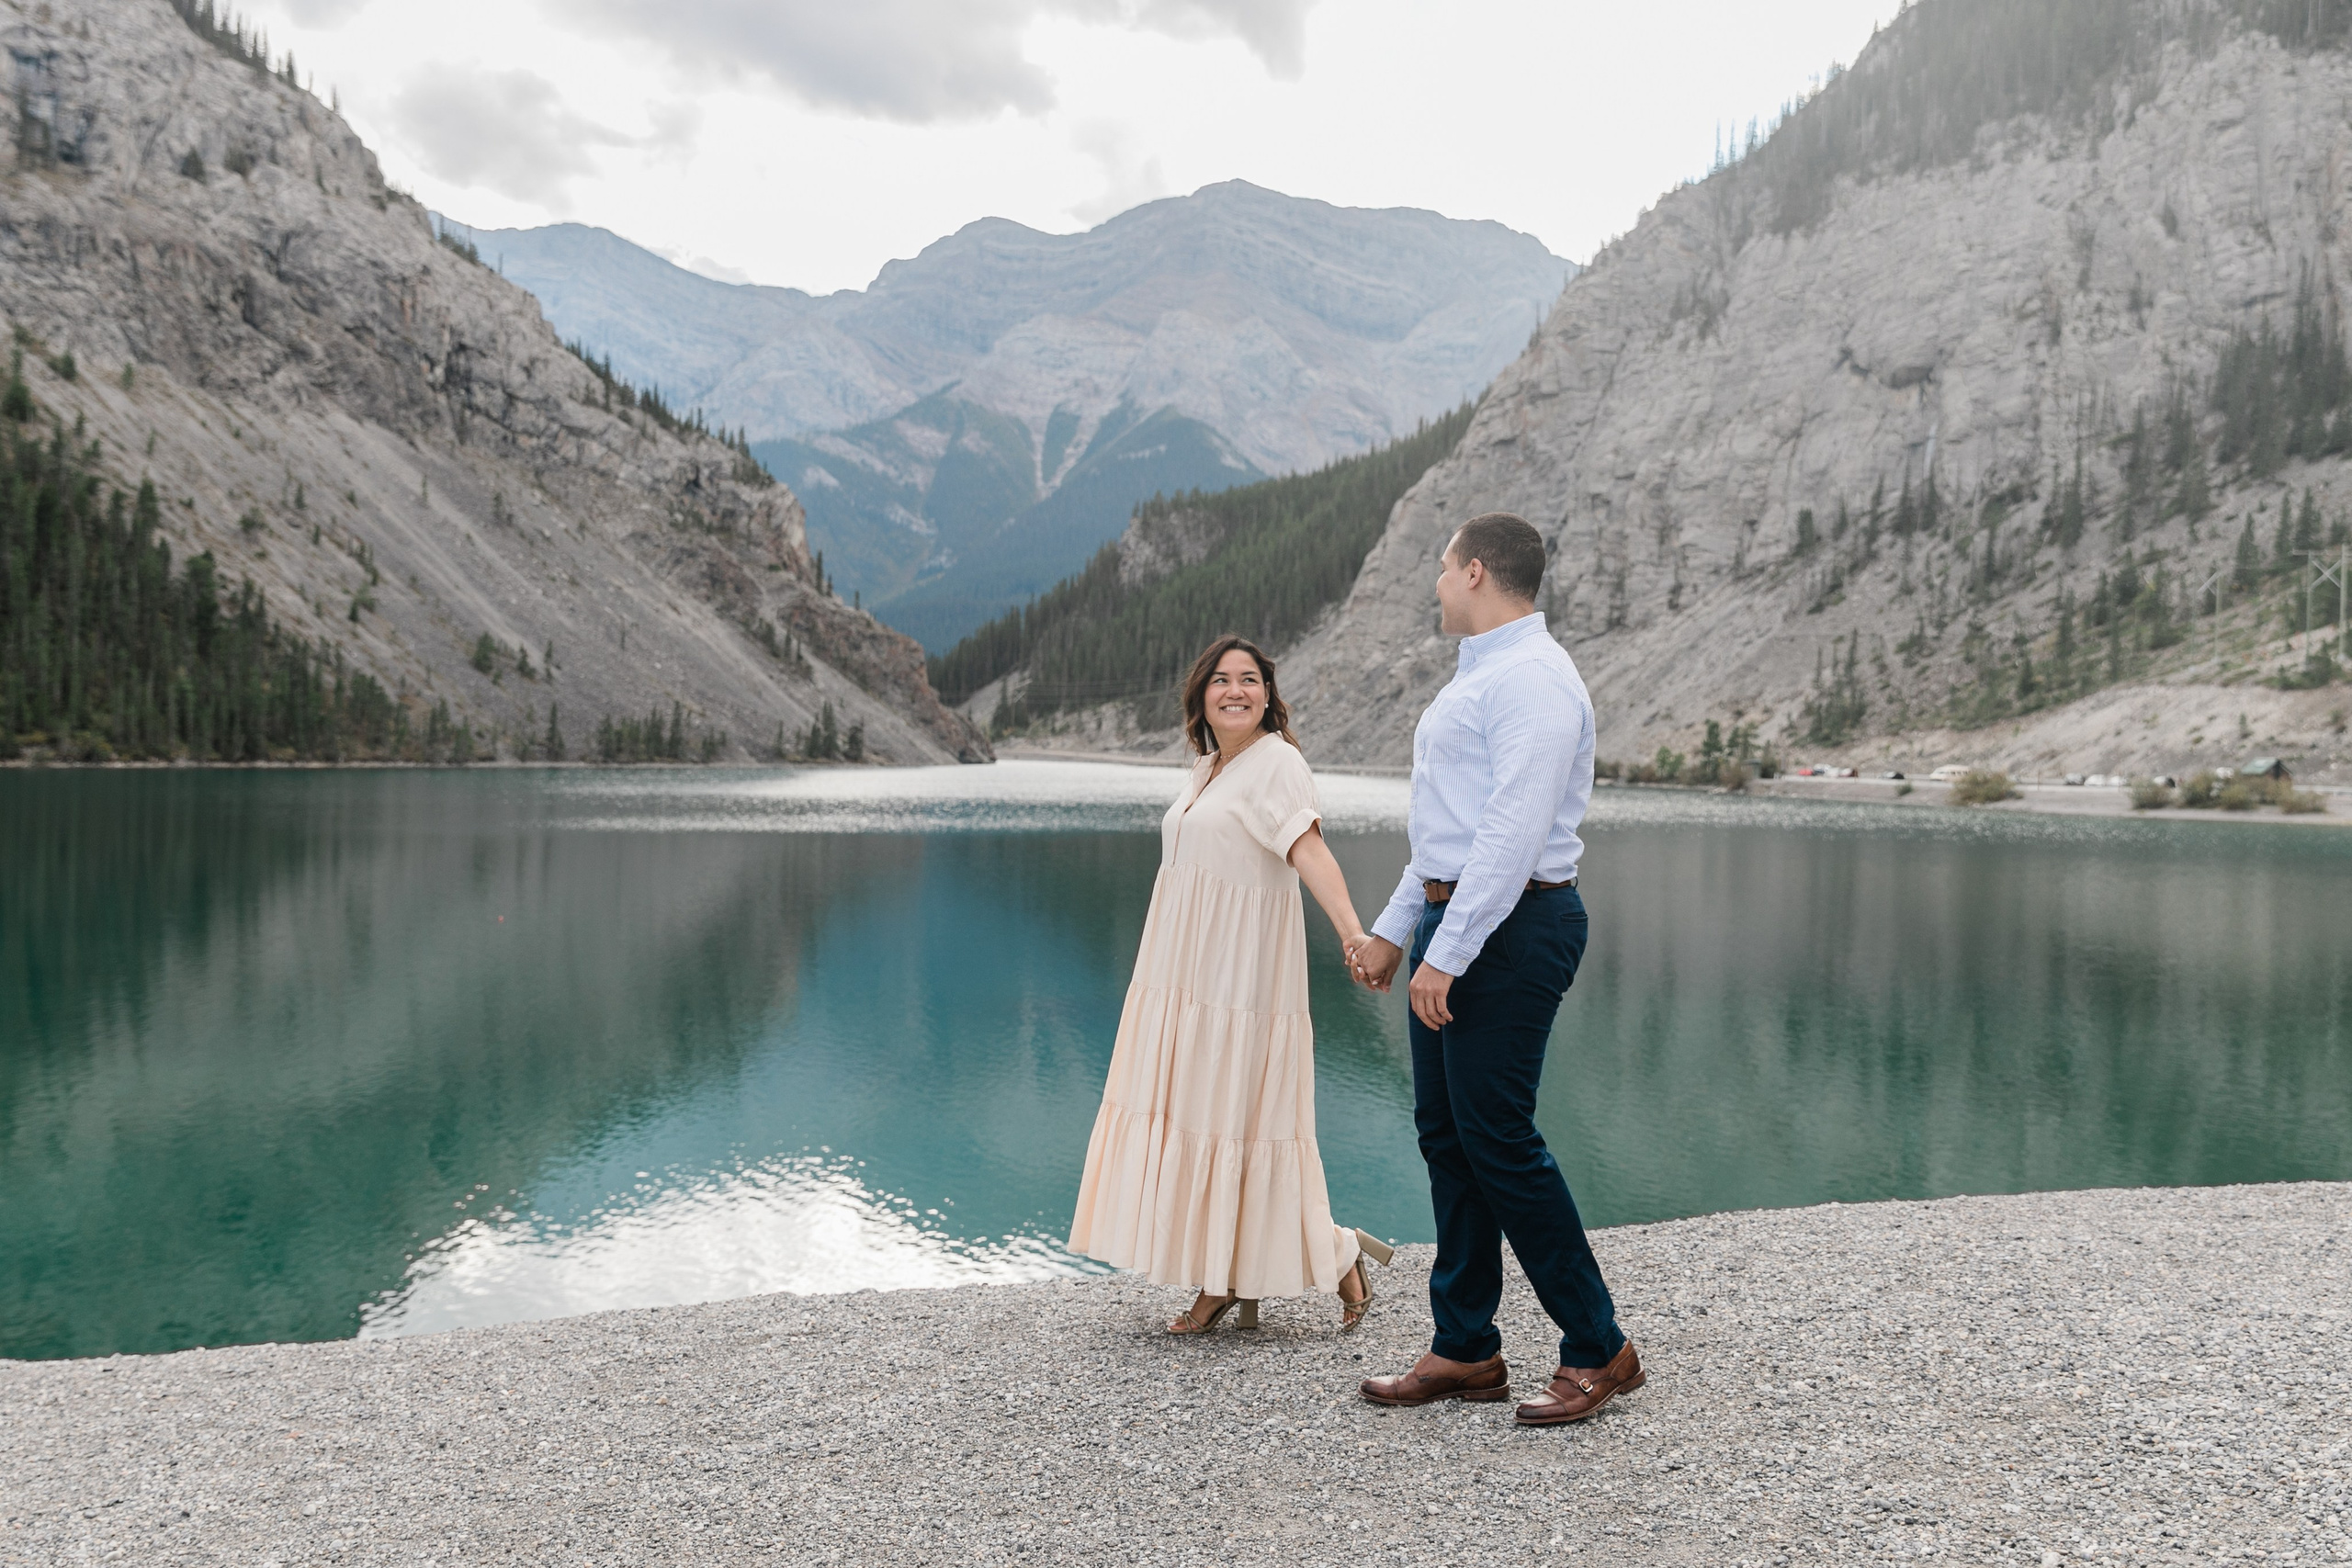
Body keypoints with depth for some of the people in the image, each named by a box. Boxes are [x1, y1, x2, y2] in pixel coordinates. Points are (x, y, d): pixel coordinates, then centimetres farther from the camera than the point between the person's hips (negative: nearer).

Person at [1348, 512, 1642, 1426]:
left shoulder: (1532, 680, -14)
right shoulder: (1475, 678, 20)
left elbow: (1512, 833, -23)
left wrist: (1446, 956, -25)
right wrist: (1394, 930, 23)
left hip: (1508, 929, -10)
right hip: (1452, 922, 10)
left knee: (1498, 1137, -8)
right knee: (1445, 1134, 10)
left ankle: (1596, 1350, 6)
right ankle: (1464, 1350, 19)